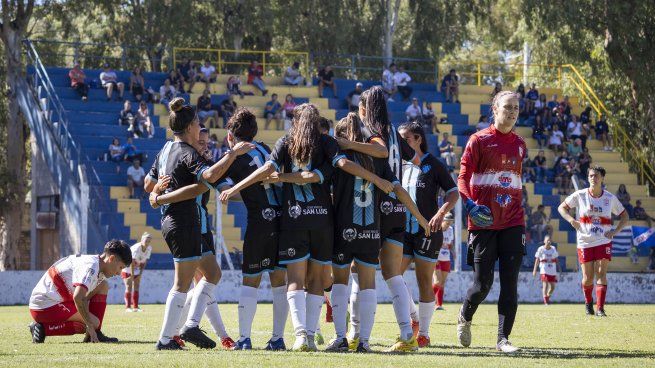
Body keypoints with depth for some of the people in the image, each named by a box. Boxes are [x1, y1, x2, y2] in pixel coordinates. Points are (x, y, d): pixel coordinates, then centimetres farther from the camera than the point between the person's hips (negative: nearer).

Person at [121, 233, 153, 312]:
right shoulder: (136, 248, -30)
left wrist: (140, 274, -6)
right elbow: (132, 262, -29)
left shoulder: (149, 248, -9)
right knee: (129, 287, -11)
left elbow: (144, 262, -3)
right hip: (127, 268, -6)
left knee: (136, 287, 2)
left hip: (136, 269, 6)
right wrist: (132, 275, -28)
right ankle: (128, 307, -11)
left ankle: (135, 307, 4)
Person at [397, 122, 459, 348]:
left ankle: (423, 333, 5)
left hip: (427, 230, -5)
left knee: (424, 281, -2)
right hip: (403, 230, 5)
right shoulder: (400, 166, 13)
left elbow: (453, 193, -2)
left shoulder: (434, 165, -1)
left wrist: (440, 214, -19)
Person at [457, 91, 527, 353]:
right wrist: (470, 204, -20)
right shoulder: (479, 140, -1)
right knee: (482, 284, -3)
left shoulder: (519, 144, 14)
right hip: (483, 222, -4)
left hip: (512, 223, 4)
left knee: (510, 283, -4)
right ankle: (465, 317, 27)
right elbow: (463, 177, -3)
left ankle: (503, 339, 0)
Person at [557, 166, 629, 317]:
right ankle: (588, 302, 30)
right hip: (584, 242, 0)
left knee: (601, 274, -11)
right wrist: (571, 220, -12)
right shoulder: (580, 195, -3)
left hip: (604, 241, 0)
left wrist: (615, 231, -4)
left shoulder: (610, 198, 1)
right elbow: (561, 207, 6)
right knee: (588, 277, 3)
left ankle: (600, 308, -13)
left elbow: (624, 216, 12)